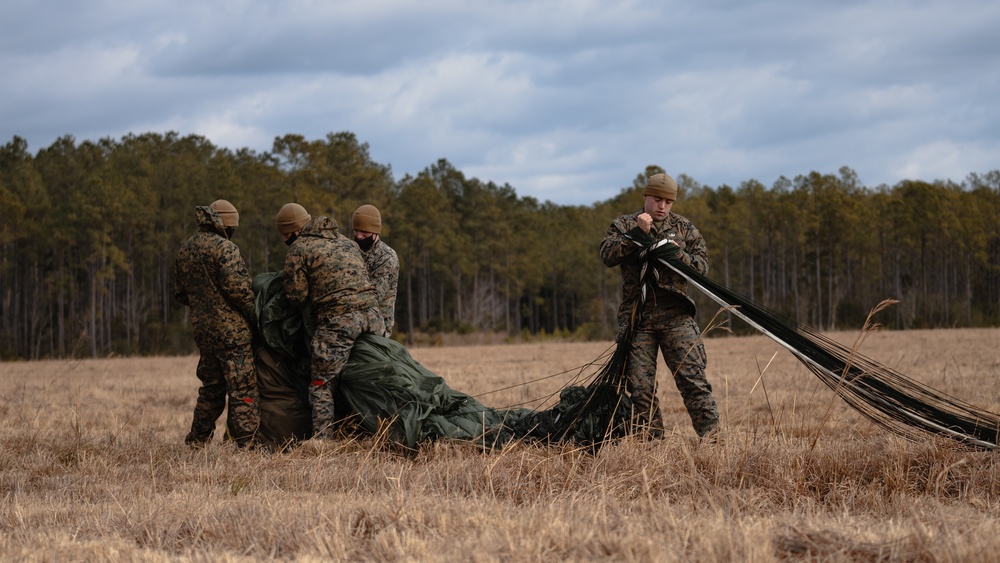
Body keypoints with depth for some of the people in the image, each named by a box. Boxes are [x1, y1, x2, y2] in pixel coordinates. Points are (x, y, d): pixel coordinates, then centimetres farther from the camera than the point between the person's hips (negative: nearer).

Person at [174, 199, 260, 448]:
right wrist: (253, 312, -7)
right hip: (231, 330, -8)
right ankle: (246, 442, -8)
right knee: (243, 389, -5)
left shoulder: (185, 251, 12)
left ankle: (197, 440, 21)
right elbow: (236, 286, -20)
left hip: (203, 331, 8)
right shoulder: (224, 248, -13)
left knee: (211, 386, 19)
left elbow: (180, 293, 18)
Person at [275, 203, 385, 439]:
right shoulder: (347, 242, 23)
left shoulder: (299, 248, 3)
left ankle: (322, 440, -7)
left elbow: (296, 297, 1)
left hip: (337, 320, -6)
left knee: (322, 385, 0)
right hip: (371, 312, 6)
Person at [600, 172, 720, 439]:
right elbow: (607, 255, -5)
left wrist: (680, 255, -10)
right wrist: (636, 234, -15)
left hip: (676, 316, 0)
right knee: (640, 386, 0)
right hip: (637, 316, 1)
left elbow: (702, 265, 8)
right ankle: (650, 440, 7)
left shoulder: (684, 228, 14)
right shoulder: (623, 225, 11)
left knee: (692, 377, -9)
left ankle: (711, 433, -10)